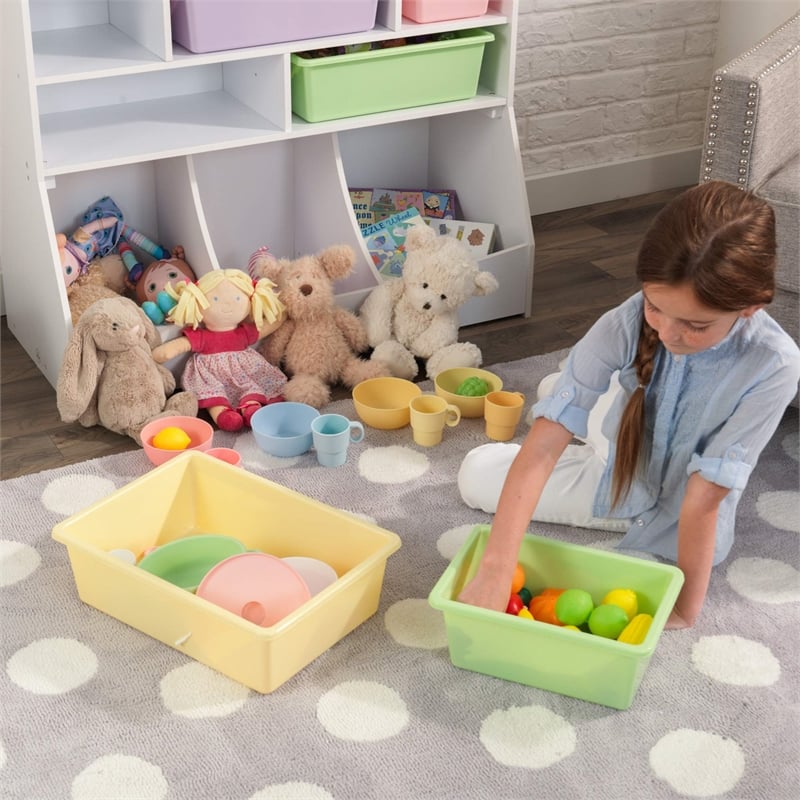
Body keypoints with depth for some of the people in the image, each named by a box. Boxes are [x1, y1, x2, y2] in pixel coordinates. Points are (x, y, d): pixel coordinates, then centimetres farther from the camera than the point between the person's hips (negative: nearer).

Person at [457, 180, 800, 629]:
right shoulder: (625, 326, -31)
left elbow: (704, 495, -32)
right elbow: (542, 447, -36)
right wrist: (496, 569, -45)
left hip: (682, 523, -2)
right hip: (617, 474, 2)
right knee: (477, 473, 3)